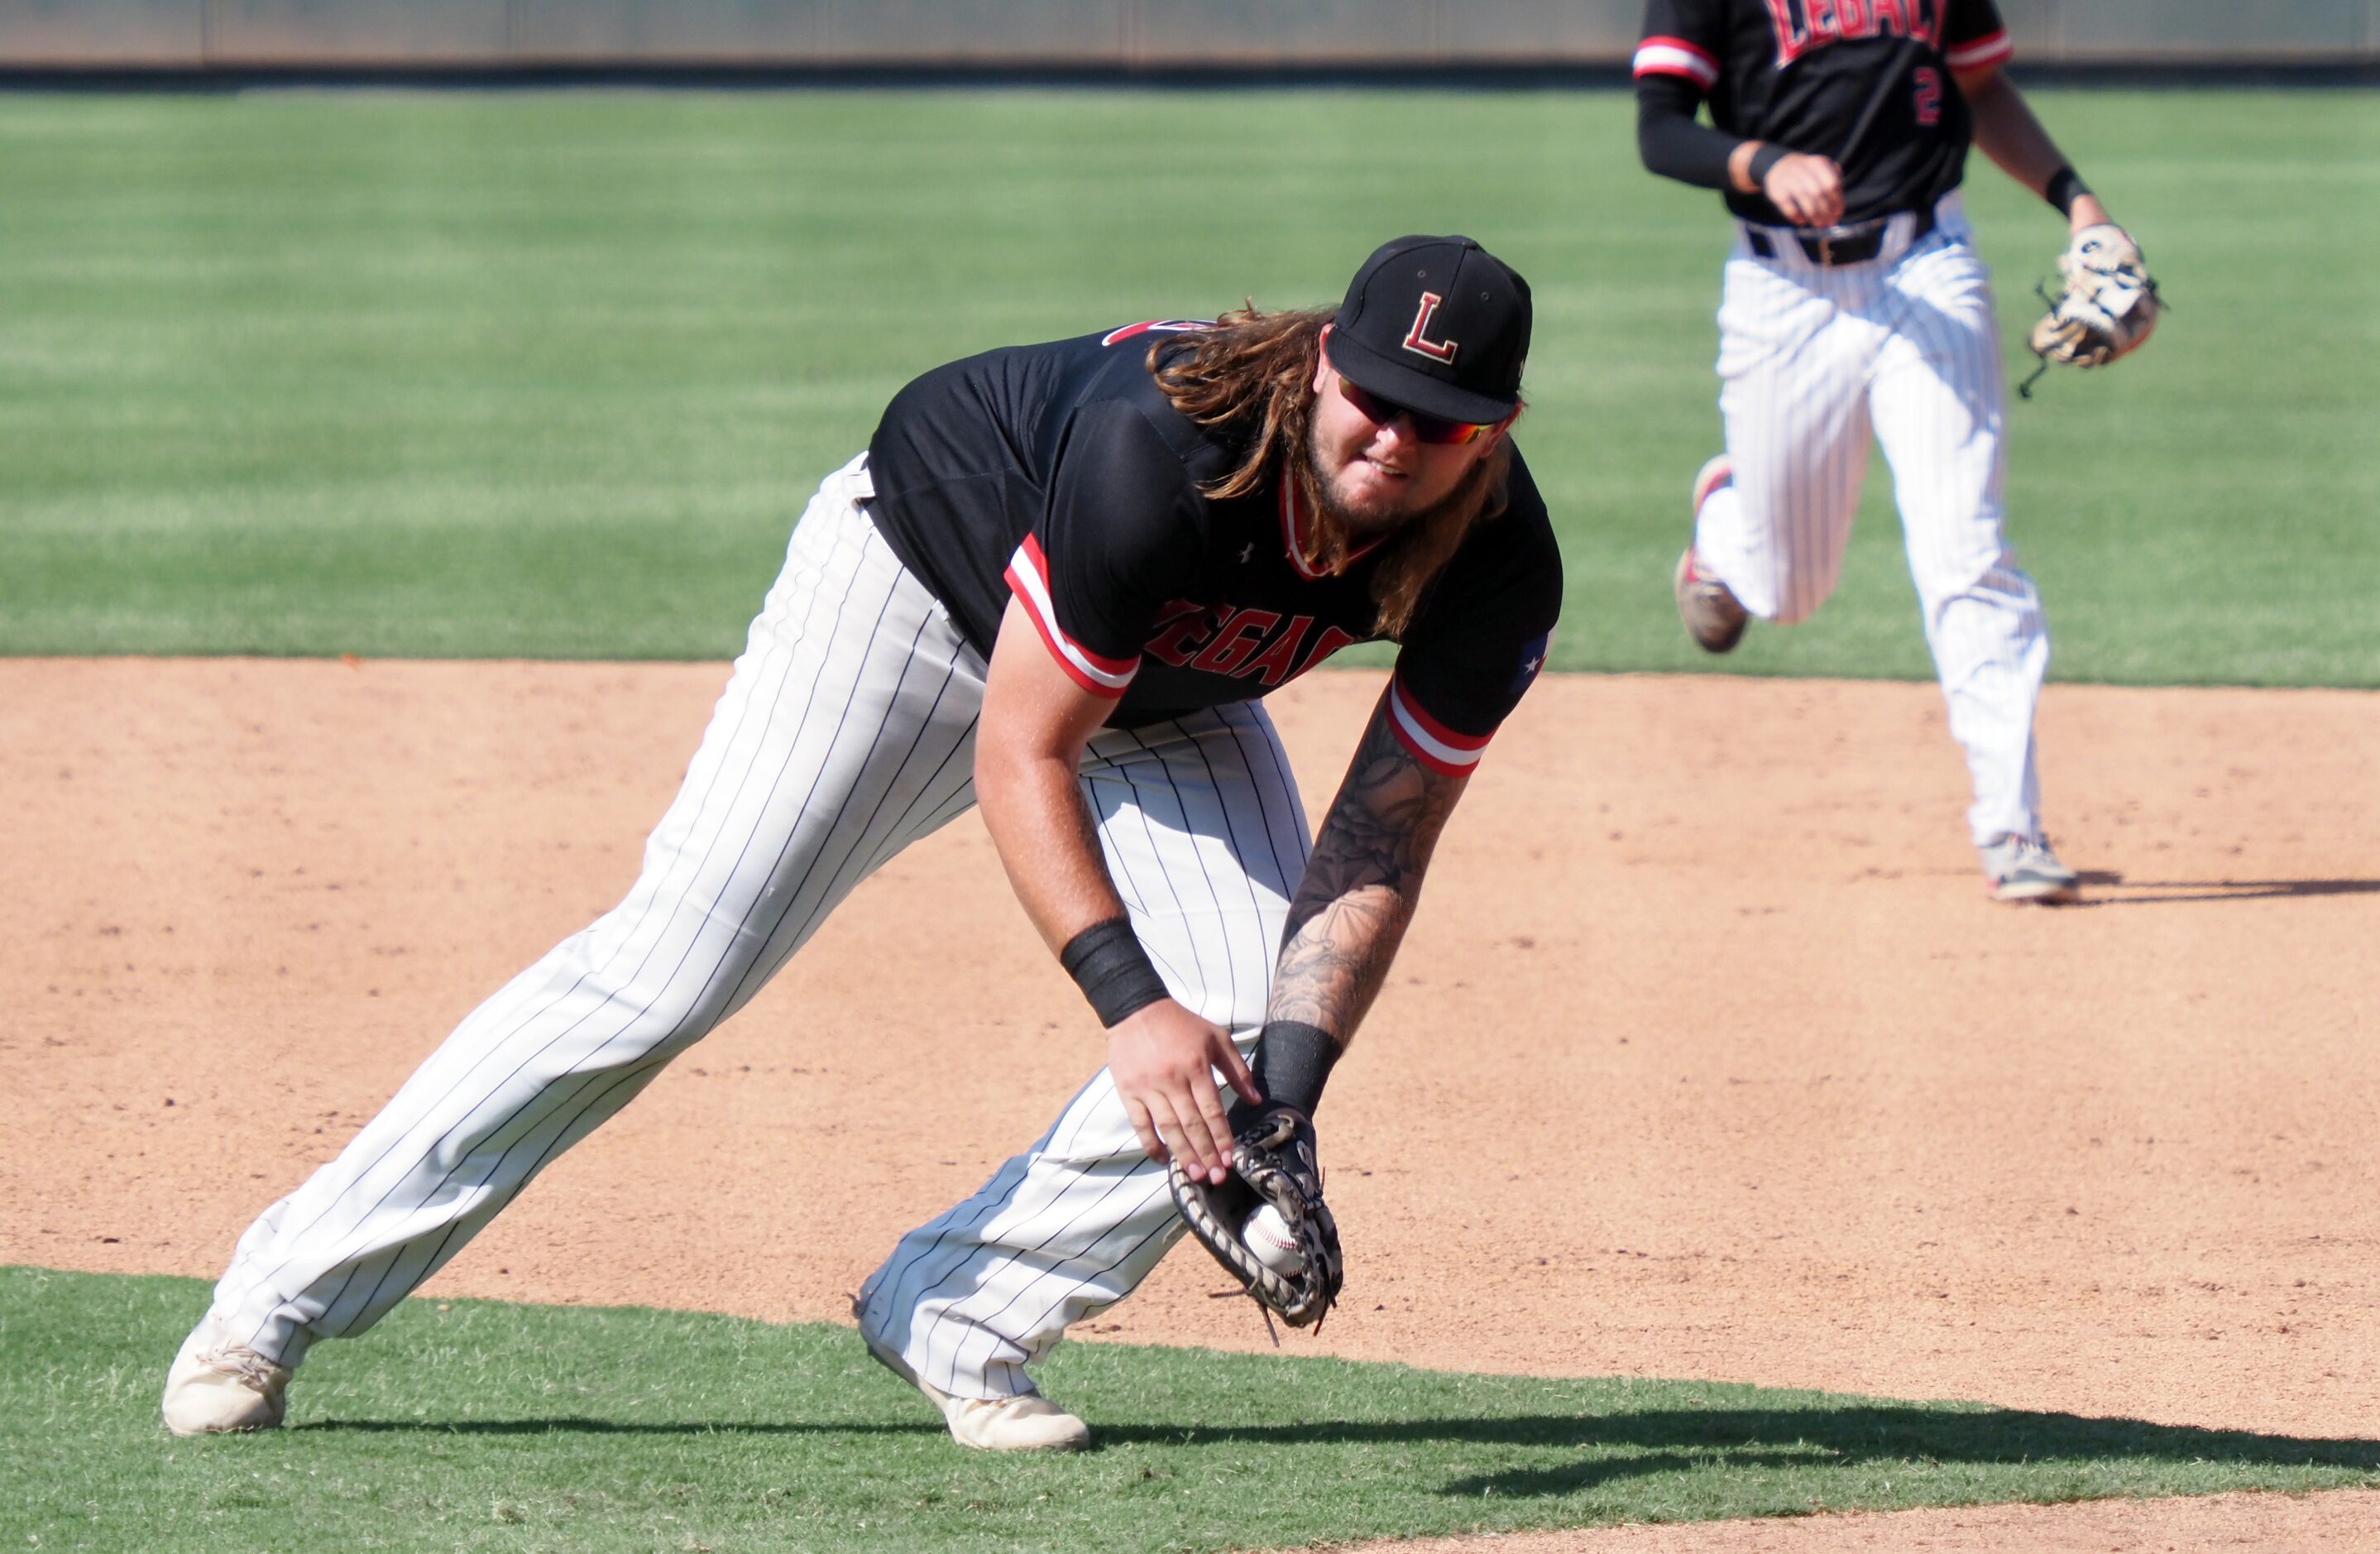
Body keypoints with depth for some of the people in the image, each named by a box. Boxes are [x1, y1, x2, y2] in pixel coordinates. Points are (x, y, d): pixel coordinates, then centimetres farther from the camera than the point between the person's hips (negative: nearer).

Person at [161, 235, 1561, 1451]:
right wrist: (1131, 1003, -44)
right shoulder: (1157, 445, -41)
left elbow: (1380, 849, -19)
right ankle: (282, 1294, -8)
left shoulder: (1499, 576, -26)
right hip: (925, 579, -5)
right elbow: (1018, 758, -34)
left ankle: (960, 1320, 1)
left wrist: (1284, 1097, -33)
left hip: (1164, 699, 5)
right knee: (672, 965, -14)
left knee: (1261, 1021, -15)